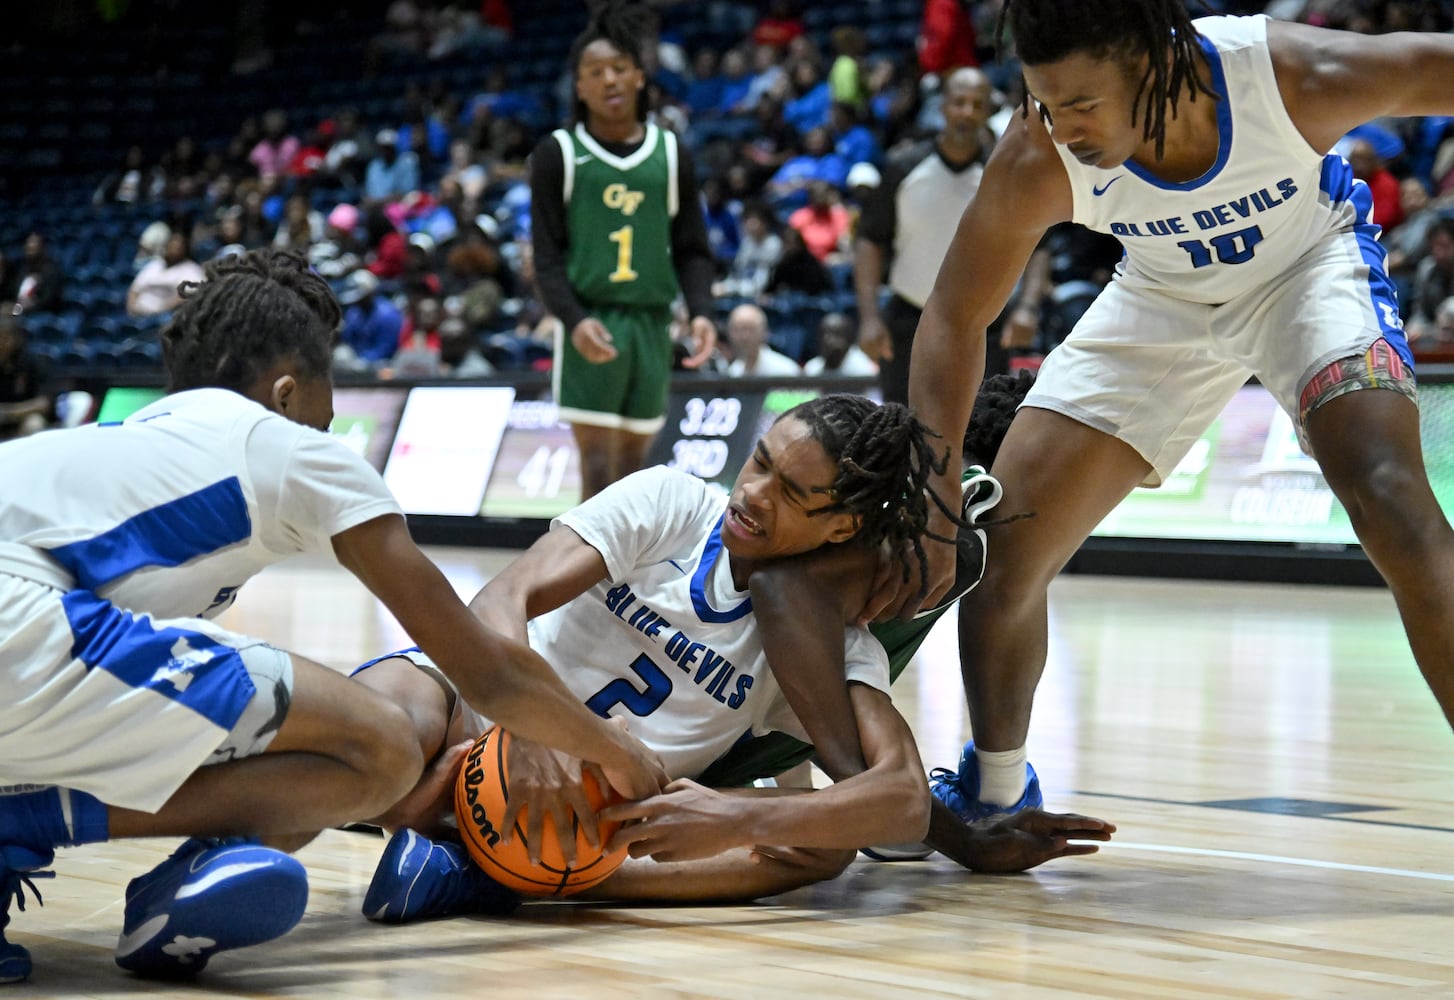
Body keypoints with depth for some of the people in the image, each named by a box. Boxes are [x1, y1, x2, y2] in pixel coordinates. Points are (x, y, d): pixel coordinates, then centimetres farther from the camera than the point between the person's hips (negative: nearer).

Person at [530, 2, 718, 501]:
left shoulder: (670, 155, 9)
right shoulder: (558, 154, 1)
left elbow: (692, 249, 10)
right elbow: (547, 255, -3)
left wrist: (701, 310, -8)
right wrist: (574, 320, -19)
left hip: (651, 323, 3)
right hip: (590, 324, -3)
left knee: (634, 459, 10)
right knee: (597, 462, -9)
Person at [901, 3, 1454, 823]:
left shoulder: (1297, 76, -37)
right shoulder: (1038, 164, -31)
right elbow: (955, 319, -20)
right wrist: (936, 511, -26)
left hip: (1310, 262, -2)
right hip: (1165, 297, 2)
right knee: (1001, 551, -2)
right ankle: (995, 789, 25)